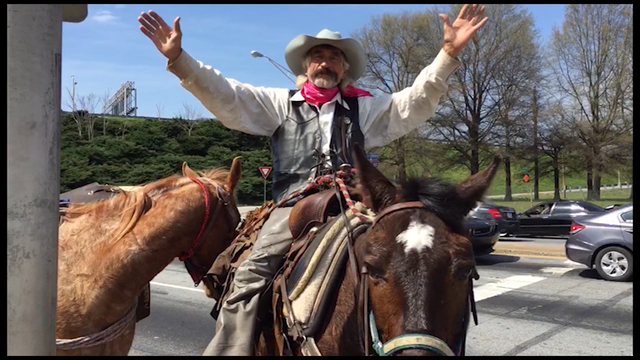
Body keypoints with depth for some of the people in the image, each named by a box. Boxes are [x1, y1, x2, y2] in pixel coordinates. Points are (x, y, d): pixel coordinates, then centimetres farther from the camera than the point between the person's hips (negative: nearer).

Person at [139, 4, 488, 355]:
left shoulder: (365, 107, 18)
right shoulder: (280, 103, 17)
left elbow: (415, 102, 9)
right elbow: (224, 96, 8)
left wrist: (449, 53, -4)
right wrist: (178, 58, -5)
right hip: (293, 207, 0)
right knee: (250, 273, -19)